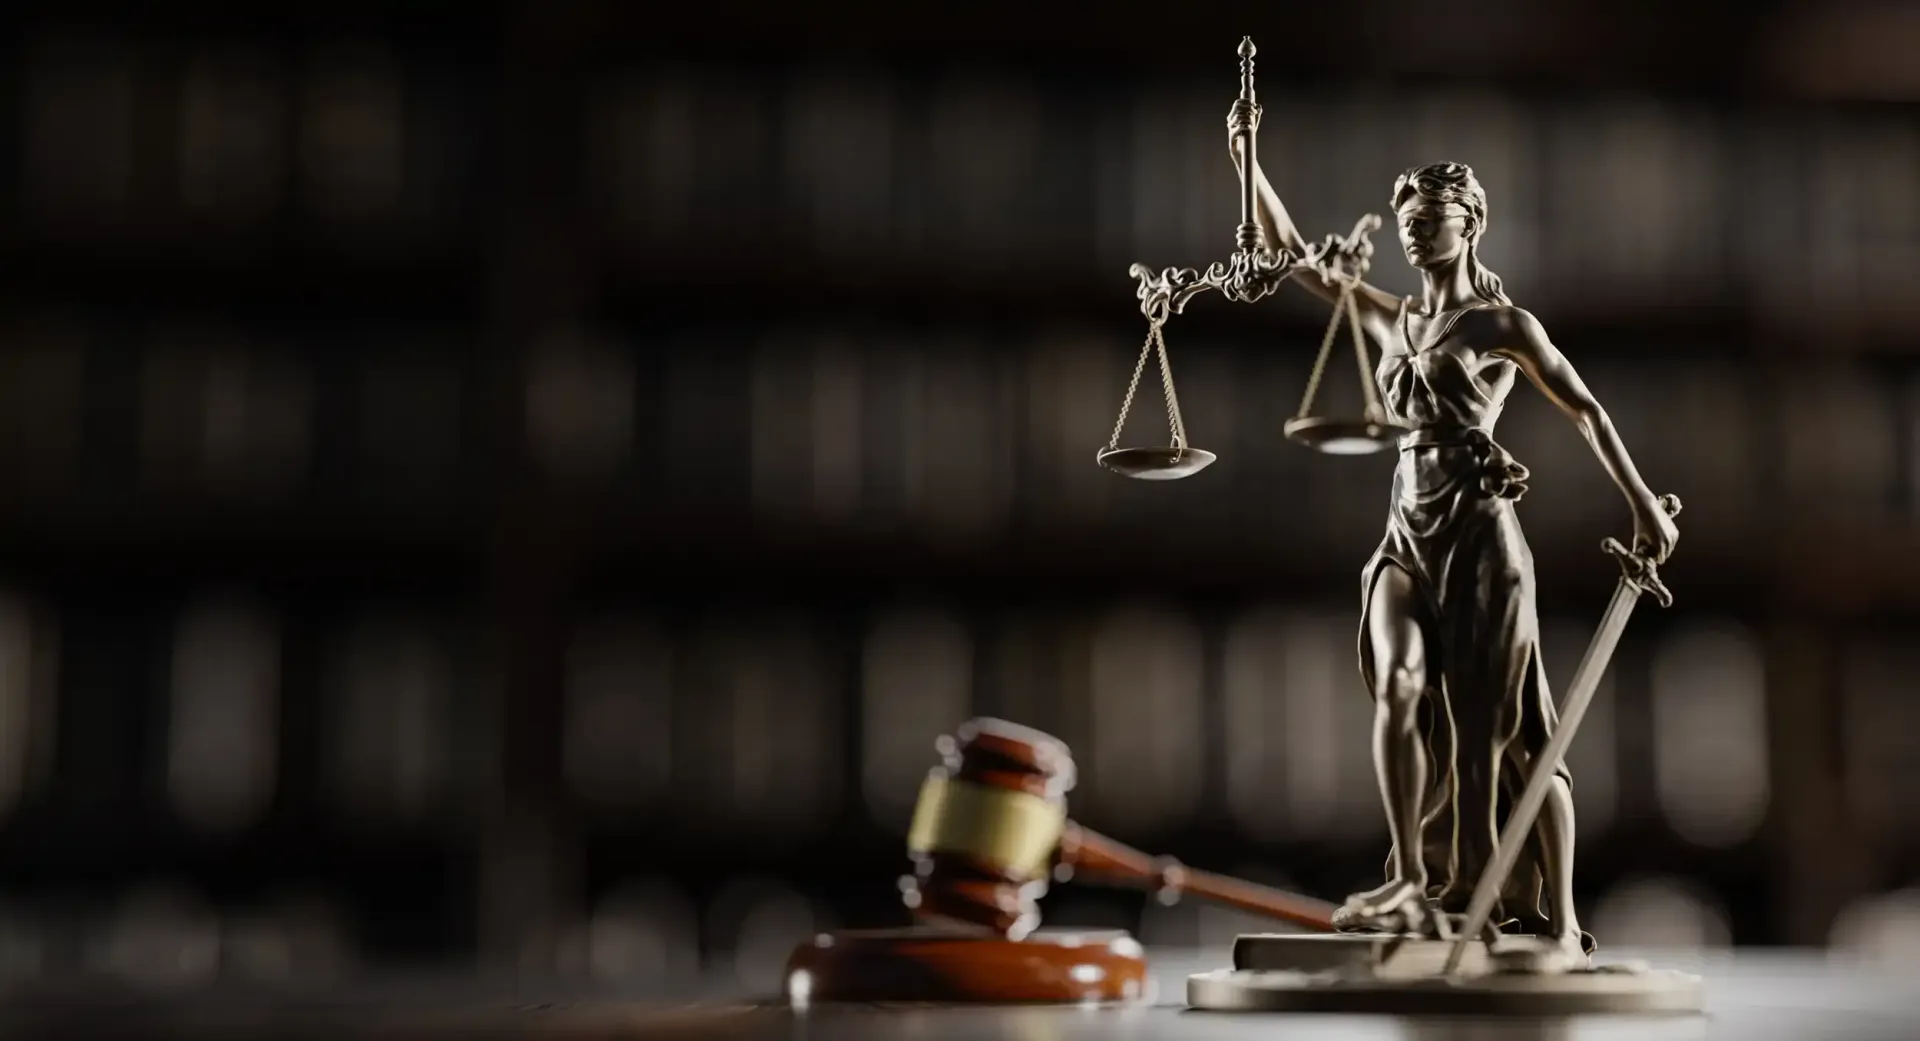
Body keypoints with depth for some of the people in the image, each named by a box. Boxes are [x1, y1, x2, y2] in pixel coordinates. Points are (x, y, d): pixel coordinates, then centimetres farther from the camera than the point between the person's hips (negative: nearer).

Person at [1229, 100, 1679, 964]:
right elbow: (1288, 252, 17)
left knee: (1509, 727, -4)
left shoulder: (1502, 325, 0)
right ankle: (1411, 885, -16)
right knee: (1398, 689, -19)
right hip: (1408, 535, 5)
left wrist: (1642, 503, -3)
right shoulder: (1393, 320, 15)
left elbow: (1585, 411, 2)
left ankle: (1557, 920, 1)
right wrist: (1247, 158, 10)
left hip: (1479, 534, -5)